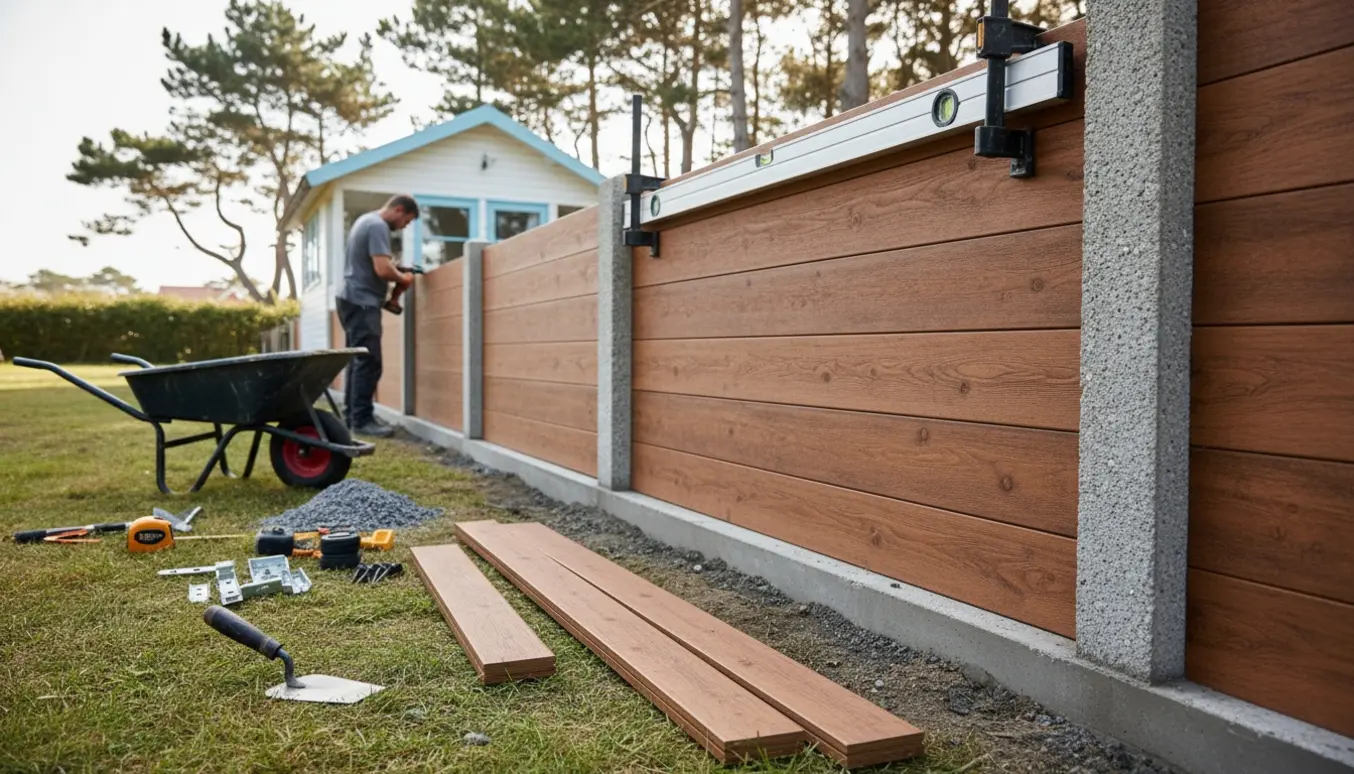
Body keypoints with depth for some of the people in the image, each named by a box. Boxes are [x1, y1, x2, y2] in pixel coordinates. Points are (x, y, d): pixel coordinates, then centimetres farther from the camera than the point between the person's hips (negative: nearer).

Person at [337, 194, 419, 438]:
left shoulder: (366, 220, 18)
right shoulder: (378, 226, -15)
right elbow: (382, 269, -24)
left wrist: (394, 266, 14)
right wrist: (403, 278, -6)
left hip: (352, 299, 11)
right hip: (362, 301, -11)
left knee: (358, 360, 13)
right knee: (368, 362, -11)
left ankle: (352, 415, 17)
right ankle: (362, 420, -11)